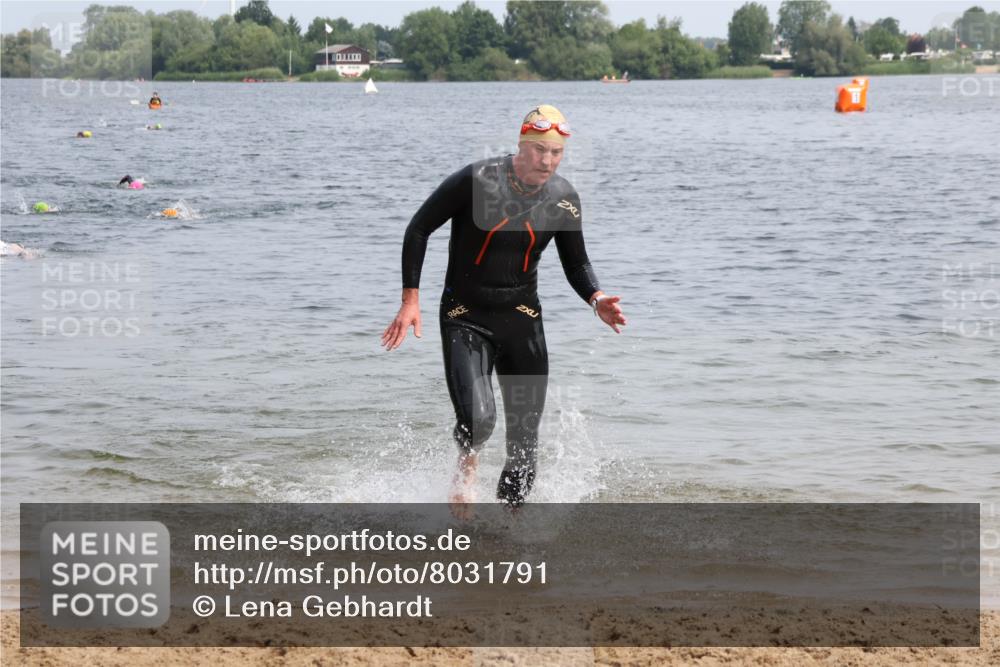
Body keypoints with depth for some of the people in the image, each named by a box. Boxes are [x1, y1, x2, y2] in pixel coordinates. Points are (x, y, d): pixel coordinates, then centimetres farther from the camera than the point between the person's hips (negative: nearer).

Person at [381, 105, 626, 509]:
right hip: (465, 318, -4)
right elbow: (418, 229, -5)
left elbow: (576, 264, 11)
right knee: (477, 419, -22)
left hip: (522, 320, 4)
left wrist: (596, 300, -10)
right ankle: (466, 472, 12)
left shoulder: (563, 199, -2)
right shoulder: (476, 181, -15)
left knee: (525, 439, 2)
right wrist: (411, 300, -11)